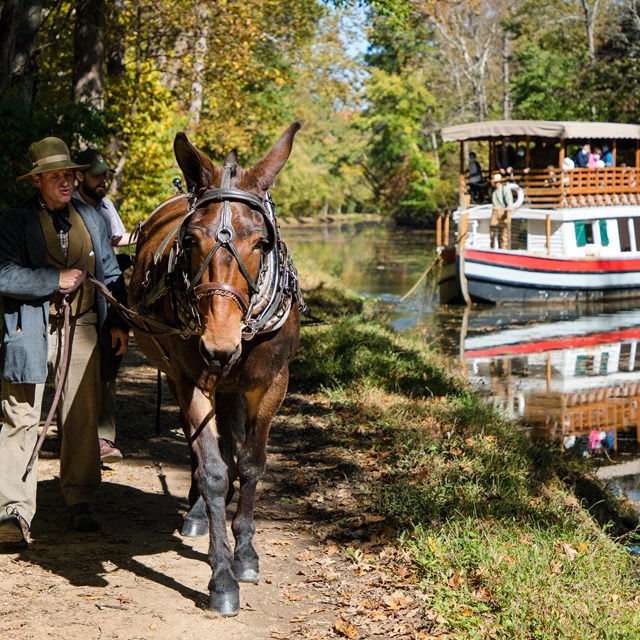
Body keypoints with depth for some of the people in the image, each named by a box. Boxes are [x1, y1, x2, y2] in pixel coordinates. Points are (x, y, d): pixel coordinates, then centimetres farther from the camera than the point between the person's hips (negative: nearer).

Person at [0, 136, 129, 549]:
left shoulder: (92, 219, 13)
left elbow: (111, 274, 18)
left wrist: (119, 321, 8)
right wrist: (56, 279, -17)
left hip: (83, 329, 4)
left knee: (83, 418, 6)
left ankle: (81, 501, 18)